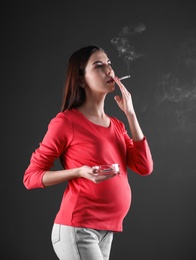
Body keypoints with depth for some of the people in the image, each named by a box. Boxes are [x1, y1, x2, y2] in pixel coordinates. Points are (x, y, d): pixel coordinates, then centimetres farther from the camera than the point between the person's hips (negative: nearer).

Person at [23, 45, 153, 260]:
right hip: (77, 229, -7)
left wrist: (130, 114, 1)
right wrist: (80, 172, -20)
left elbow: (144, 167, 2)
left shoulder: (116, 125, 13)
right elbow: (31, 177, -5)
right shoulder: (66, 121, -7)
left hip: (106, 232, 7)